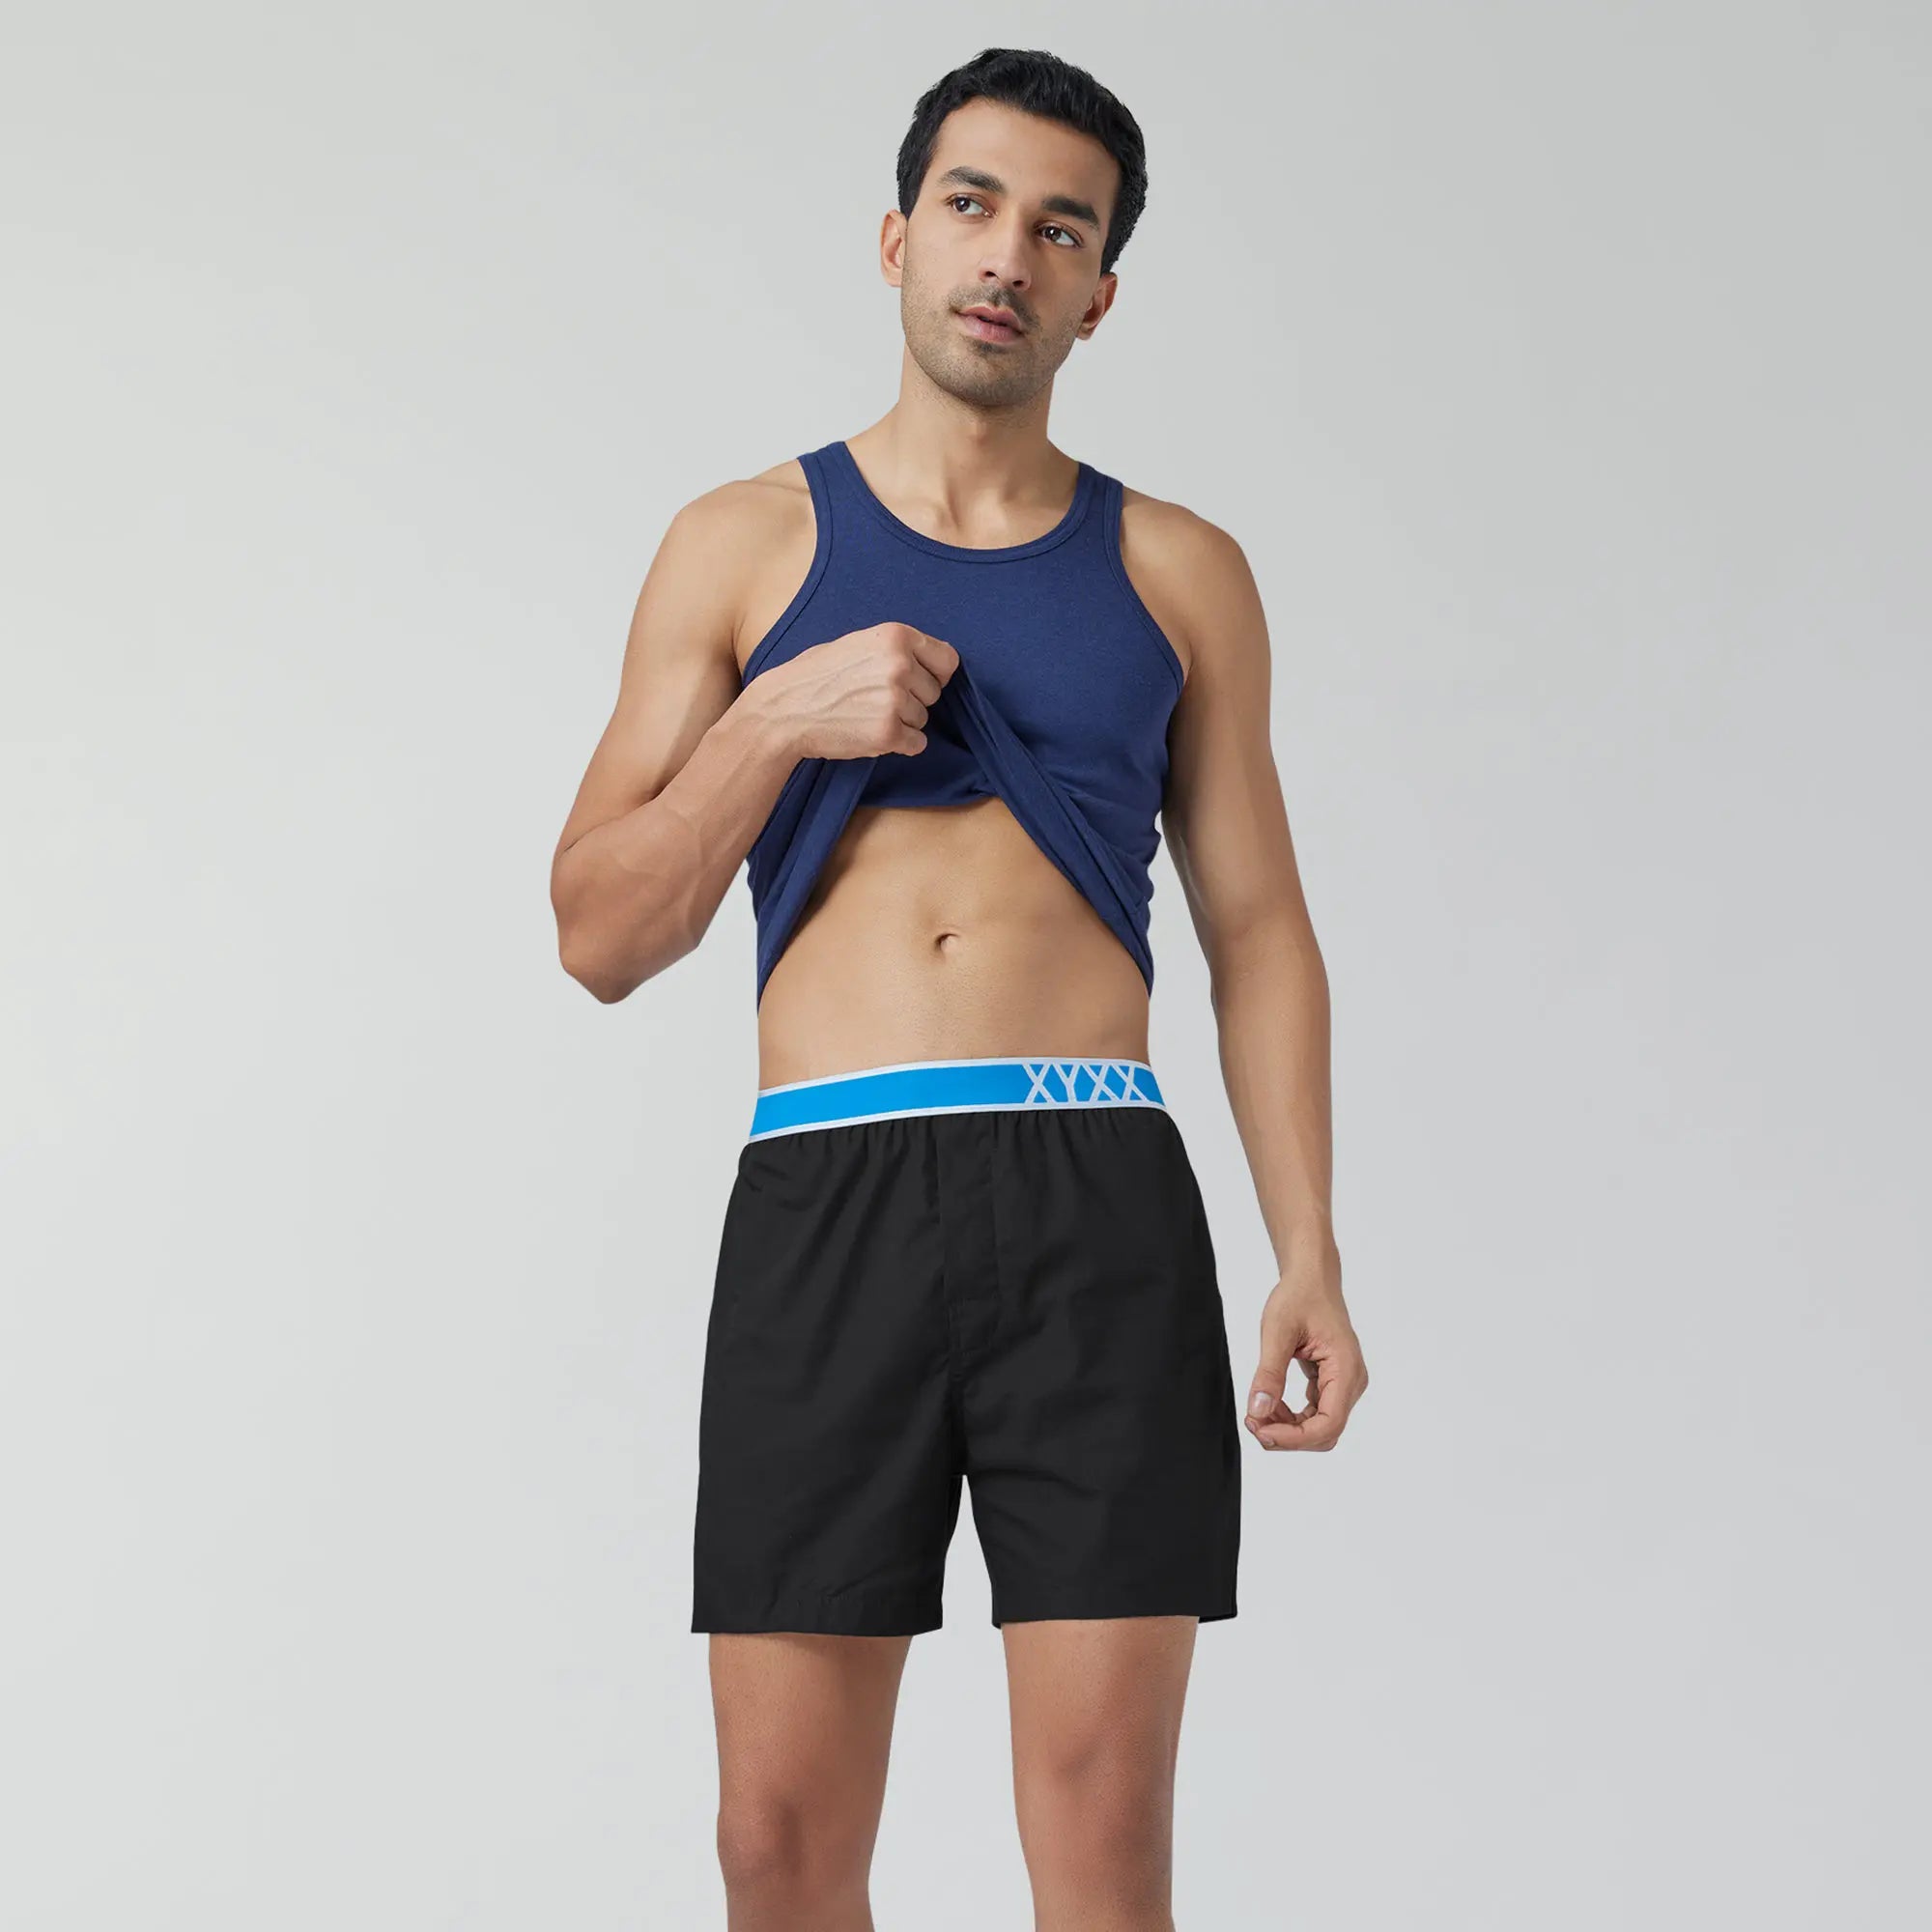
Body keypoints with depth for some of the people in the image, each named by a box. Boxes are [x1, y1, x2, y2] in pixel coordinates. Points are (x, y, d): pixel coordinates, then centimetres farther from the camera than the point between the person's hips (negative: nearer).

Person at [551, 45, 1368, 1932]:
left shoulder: (1177, 572, 14)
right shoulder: (745, 545, 12)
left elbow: (1259, 930, 12)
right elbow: (602, 936, 8)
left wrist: (1311, 1256, 1)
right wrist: (780, 722, -7)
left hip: (1099, 1206, 0)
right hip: (826, 1197, 0)